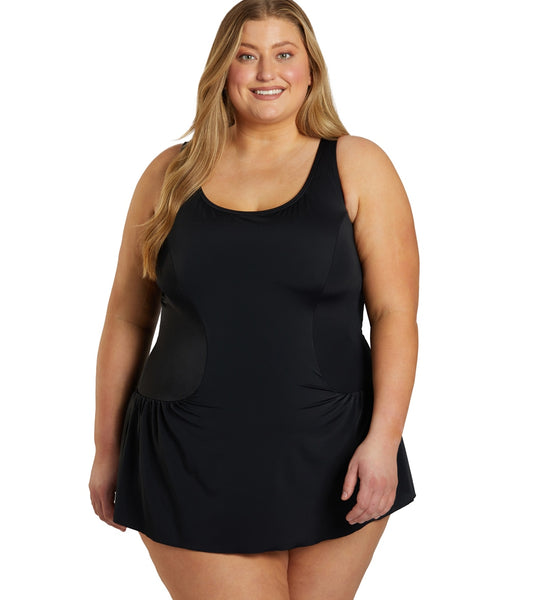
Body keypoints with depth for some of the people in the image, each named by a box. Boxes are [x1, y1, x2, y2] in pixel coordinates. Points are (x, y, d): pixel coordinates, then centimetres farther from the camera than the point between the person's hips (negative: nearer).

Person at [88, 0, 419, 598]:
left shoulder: (357, 167, 2)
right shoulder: (171, 175, 7)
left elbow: (395, 315, -2)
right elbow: (127, 320, 11)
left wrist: (383, 440, -12)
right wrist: (108, 448, 12)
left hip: (330, 462, 0)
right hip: (193, 464, 0)